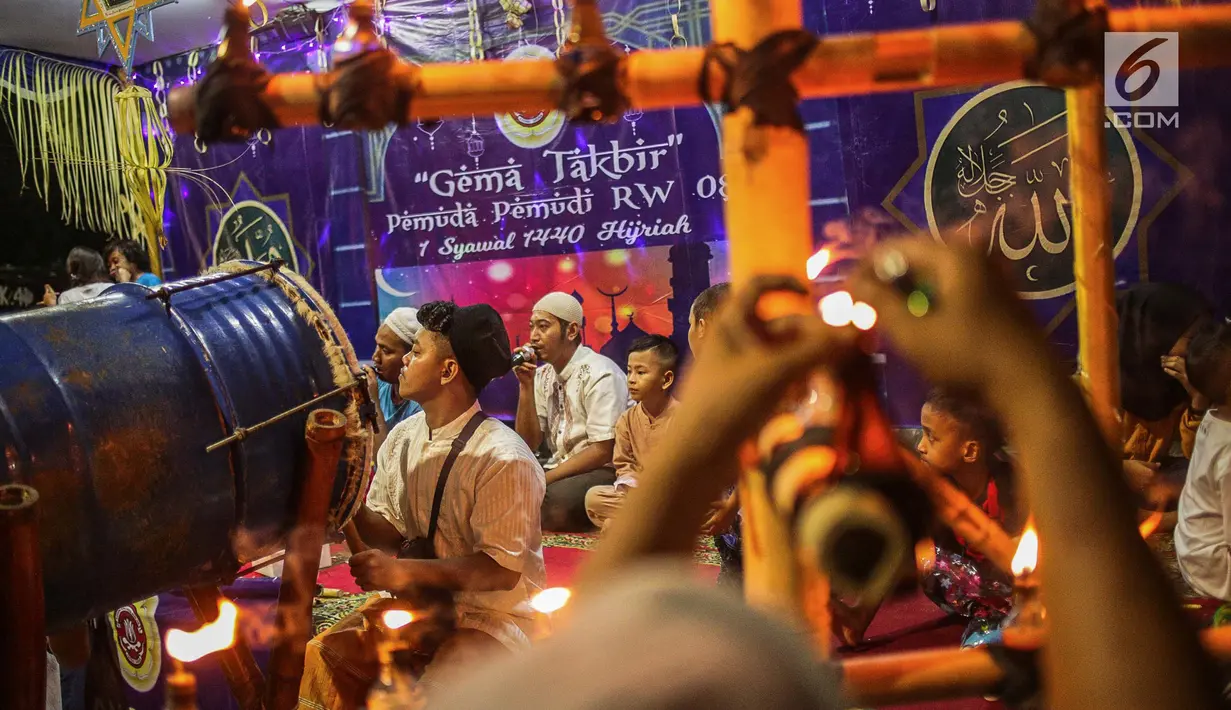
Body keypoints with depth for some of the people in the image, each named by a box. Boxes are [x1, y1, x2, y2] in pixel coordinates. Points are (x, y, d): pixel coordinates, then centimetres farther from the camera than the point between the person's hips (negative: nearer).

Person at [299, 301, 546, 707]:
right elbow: (388, 534, 3)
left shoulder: (503, 460, -21)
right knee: (322, 656, -10)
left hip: (492, 617, -7)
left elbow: (502, 570, -22)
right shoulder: (402, 438, 2)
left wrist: (405, 572, -30)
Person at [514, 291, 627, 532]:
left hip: (604, 472, -6)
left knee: (554, 499, -35)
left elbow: (603, 451, -18)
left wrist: (544, 479, -17)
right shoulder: (542, 376, 8)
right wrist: (526, 386, -6)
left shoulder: (600, 374, -14)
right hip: (561, 470, 7)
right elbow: (529, 444, 4)